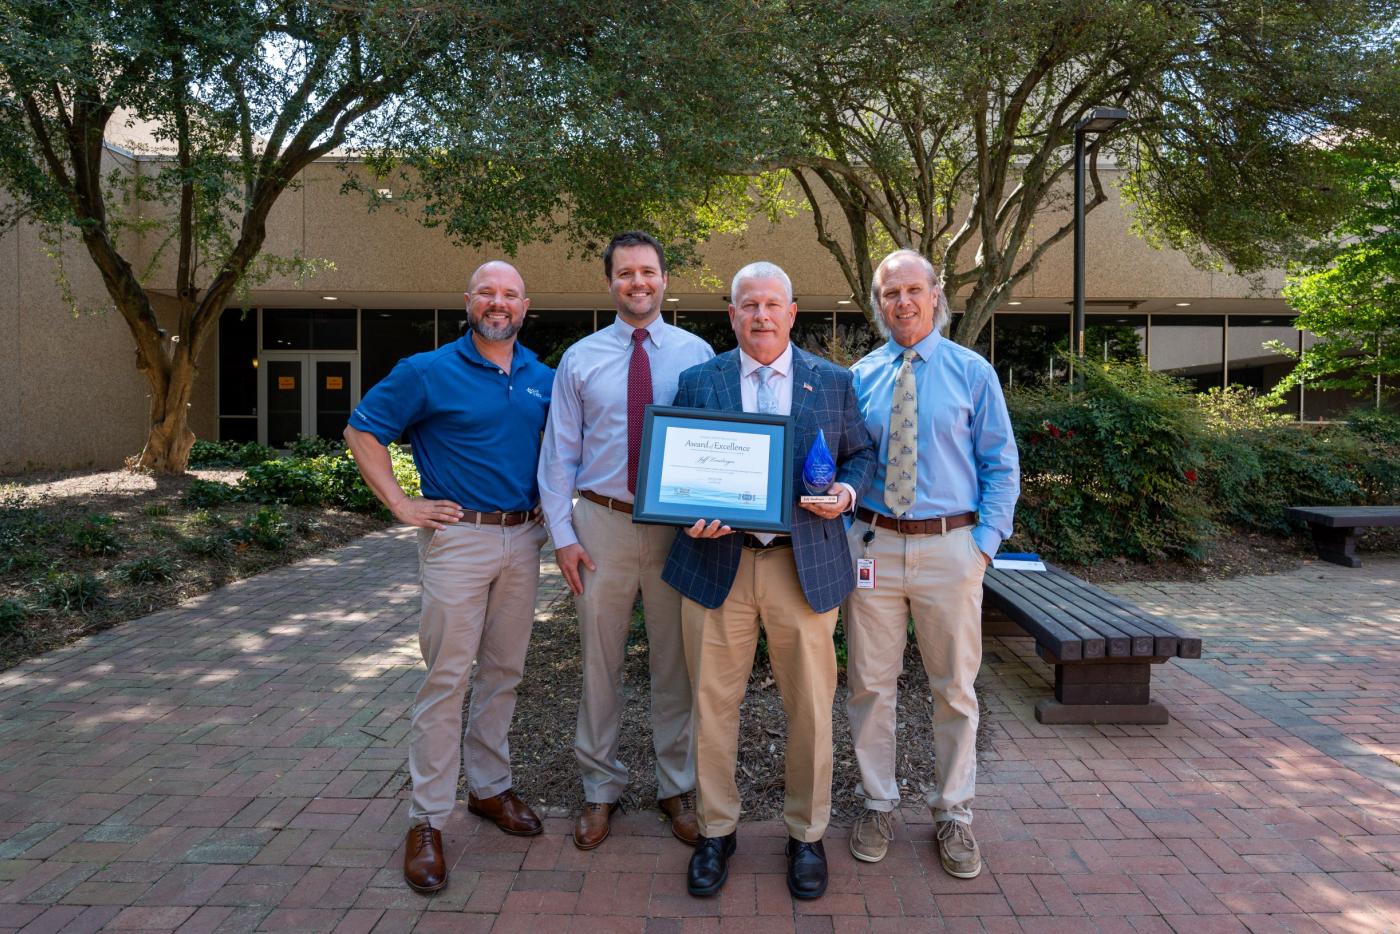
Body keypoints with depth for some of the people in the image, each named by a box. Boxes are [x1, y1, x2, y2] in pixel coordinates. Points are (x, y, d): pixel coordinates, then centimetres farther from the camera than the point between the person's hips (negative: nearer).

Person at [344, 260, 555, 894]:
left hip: (523, 539, 5)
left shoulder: (543, 380, 9)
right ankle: (427, 819, 11)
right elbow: (361, 431, 0)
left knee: (503, 671, 14)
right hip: (458, 538, -4)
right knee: (447, 677, -2)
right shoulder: (428, 372, -3)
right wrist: (401, 505, -7)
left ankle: (490, 788, 30)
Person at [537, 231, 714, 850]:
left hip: (679, 526, 0)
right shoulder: (580, 359, 4)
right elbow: (560, 452, 4)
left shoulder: (697, 353, 2)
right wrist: (562, 533, -3)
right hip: (602, 524, 1)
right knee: (600, 663, 10)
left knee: (675, 663, 11)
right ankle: (601, 788, 29)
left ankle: (677, 787, 29)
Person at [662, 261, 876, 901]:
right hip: (717, 562, 0)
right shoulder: (697, 380, 7)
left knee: (810, 708, 9)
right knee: (713, 704, 8)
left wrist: (847, 491, -7)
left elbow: (862, 451, 14)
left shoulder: (833, 382, 8)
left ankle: (806, 834, 30)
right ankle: (716, 830, 28)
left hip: (806, 565, 0)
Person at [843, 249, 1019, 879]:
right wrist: (845, 529, -2)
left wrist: (986, 541, -7)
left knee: (954, 687, 10)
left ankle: (953, 813, 29)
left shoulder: (972, 372, 2)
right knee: (869, 682, 9)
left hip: (949, 545, -1)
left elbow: (1001, 465, 3)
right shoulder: (859, 377, 6)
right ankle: (878, 804, 28)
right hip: (873, 543, 1)